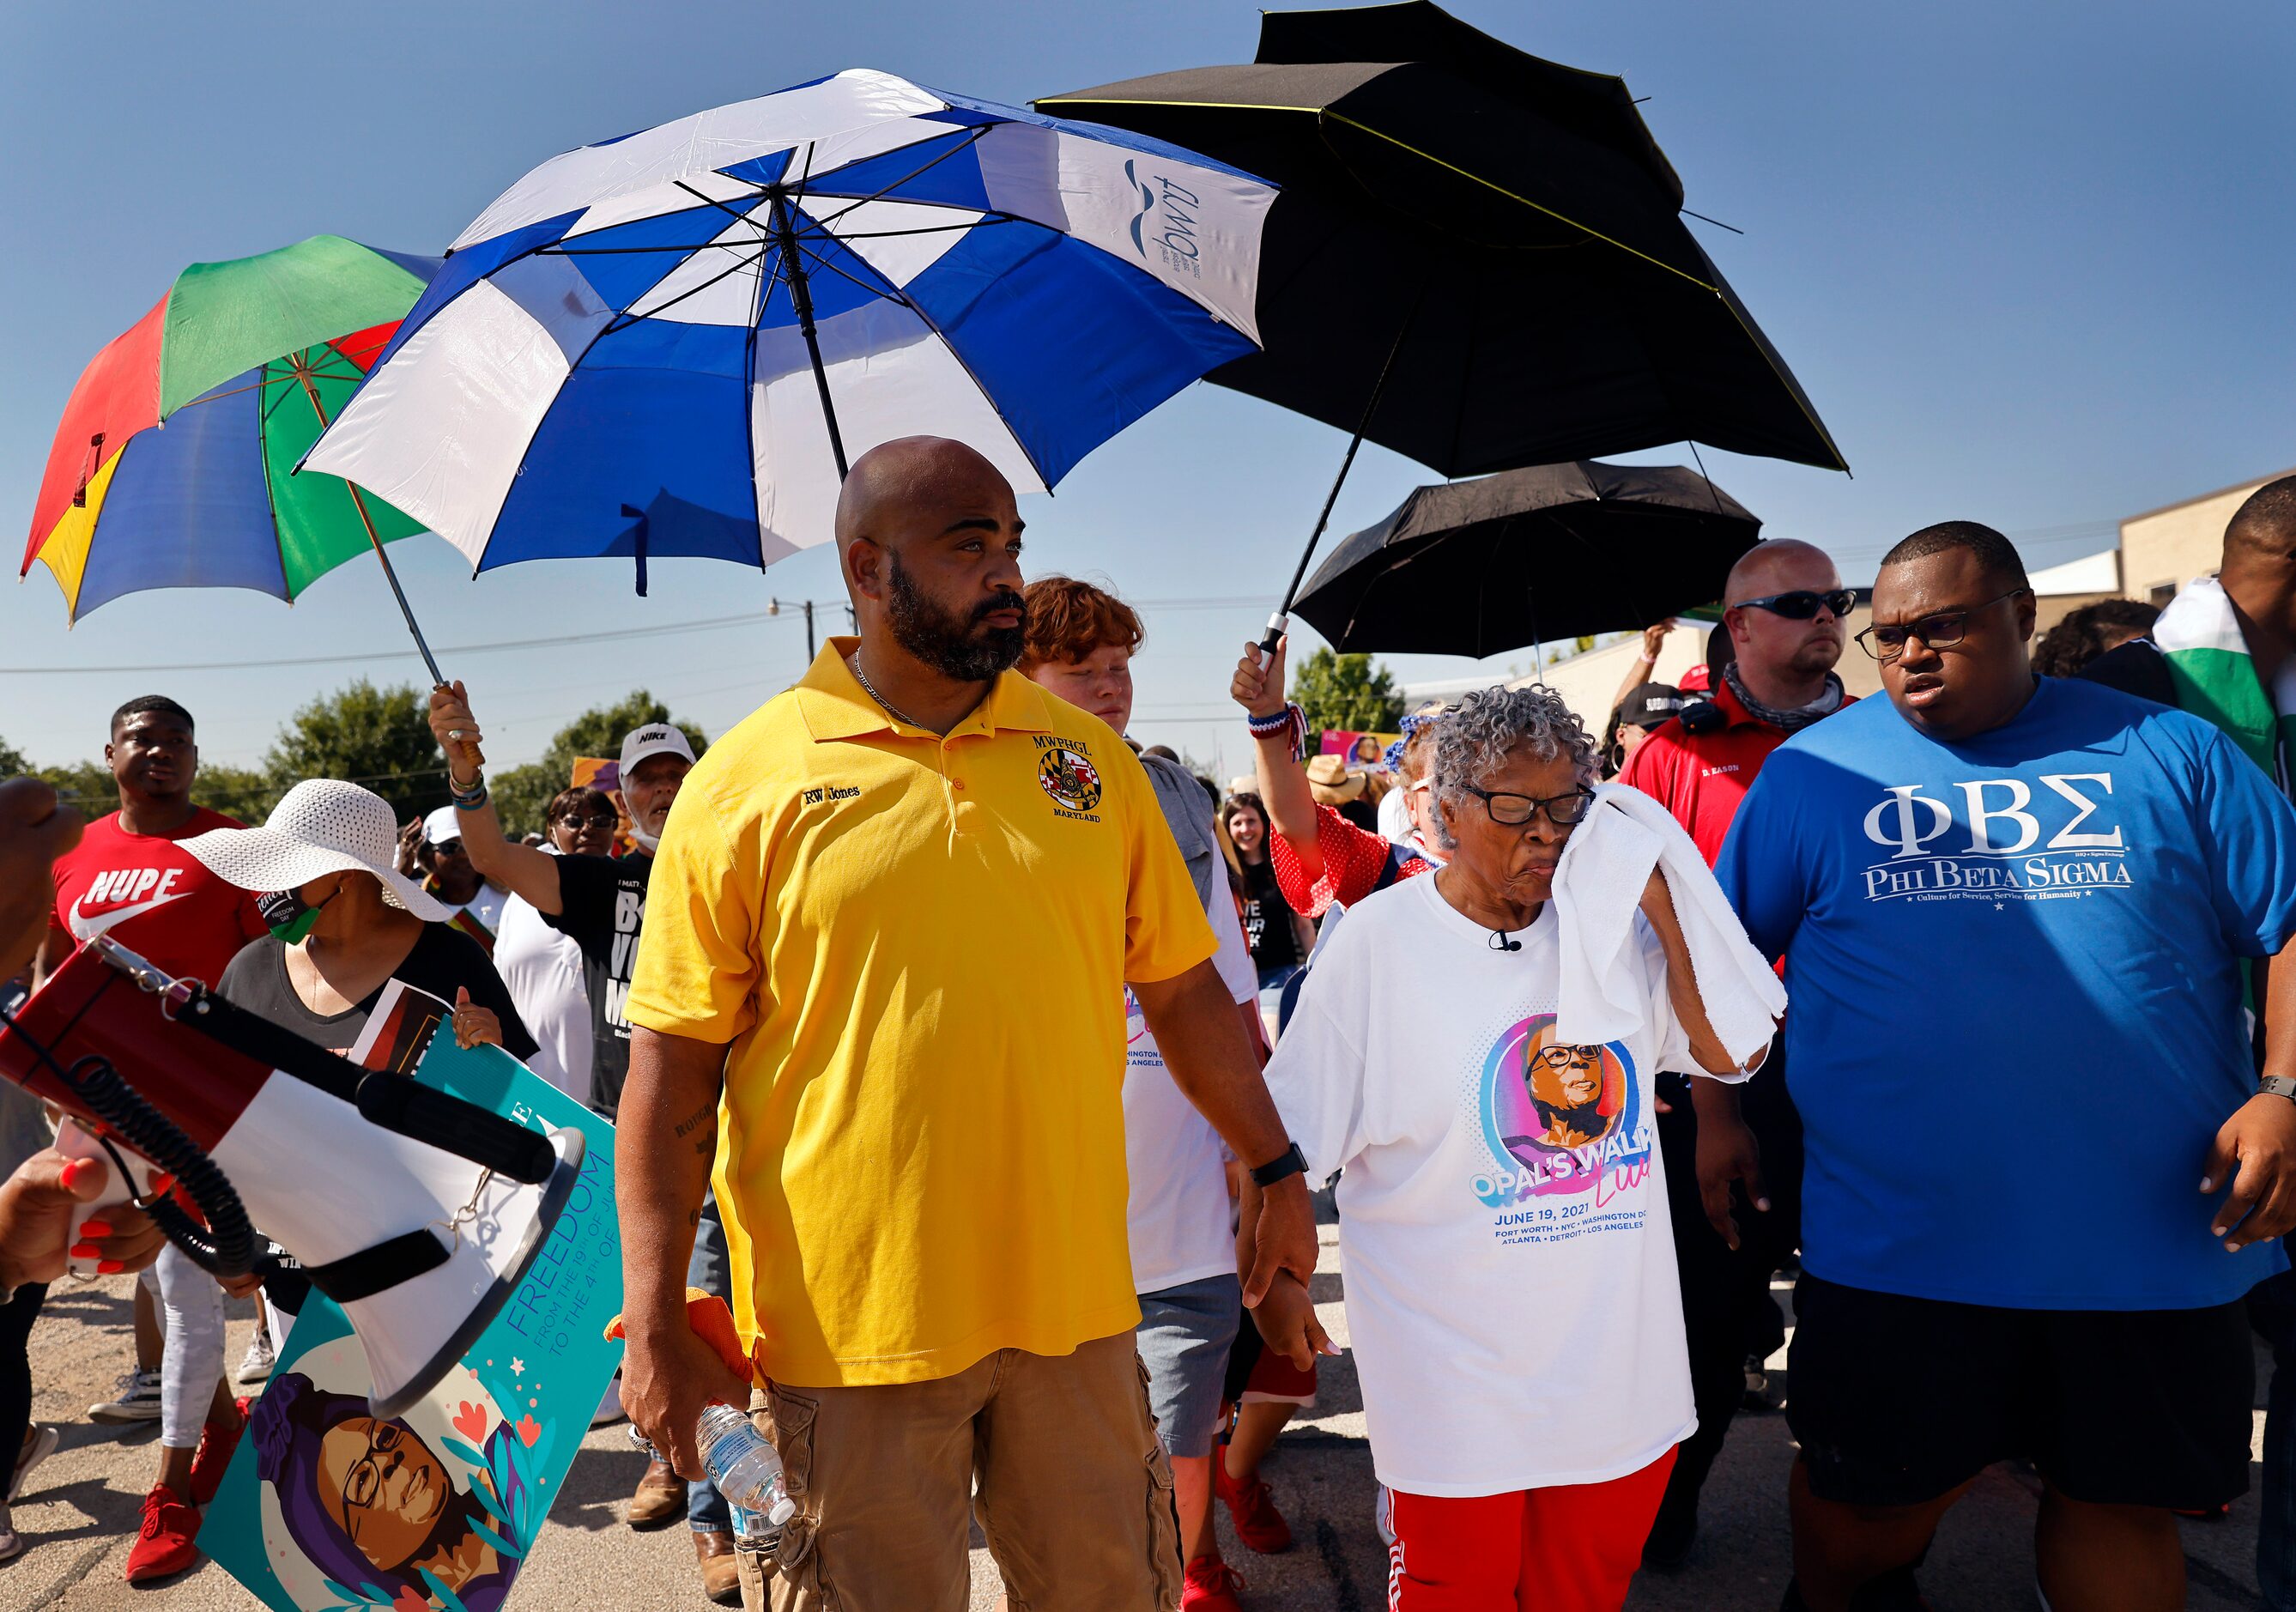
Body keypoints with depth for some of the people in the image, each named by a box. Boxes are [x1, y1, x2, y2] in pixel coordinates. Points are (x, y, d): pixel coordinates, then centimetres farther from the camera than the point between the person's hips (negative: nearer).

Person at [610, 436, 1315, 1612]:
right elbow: (672, 1064, -5)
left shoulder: (1088, 756, 6)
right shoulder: (746, 780, -5)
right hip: (848, 1319, -3)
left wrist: (1276, 1173, 11)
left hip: (1073, 1298, 3)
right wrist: (653, 1320, -9)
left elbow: (1182, 987, 12)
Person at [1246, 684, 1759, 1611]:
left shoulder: (1616, 924, 2)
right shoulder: (1379, 940, -10)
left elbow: (1731, 1051, -3)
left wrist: (1661, 897, -11)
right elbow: (1283, 1144, -6)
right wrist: (1274, 1280, -5)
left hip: (1620, 1359, 4)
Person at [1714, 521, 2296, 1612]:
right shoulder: (1814, 769, 3)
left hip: (2159, 1230, 1)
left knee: (2124, 1502, 14)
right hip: (1896, 1235, -1)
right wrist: (1714, 1114, 3)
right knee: (1869, 1493, 11)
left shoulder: (2166, 750, 4)